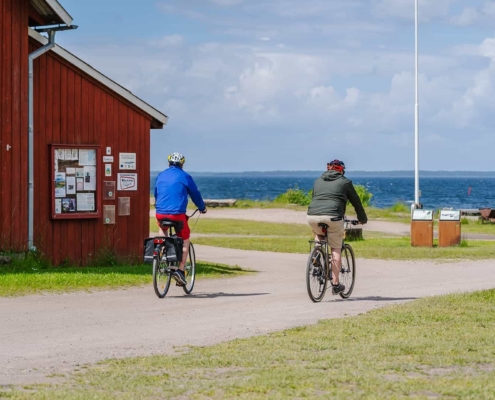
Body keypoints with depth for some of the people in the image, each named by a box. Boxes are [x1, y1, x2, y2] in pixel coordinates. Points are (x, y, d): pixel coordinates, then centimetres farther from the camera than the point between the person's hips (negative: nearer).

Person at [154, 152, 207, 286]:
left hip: (160, 214, 4)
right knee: (185, 240, 10)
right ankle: (180, 270, -3)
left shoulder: (161, 176, 14)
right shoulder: (184, 176, 3)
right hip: (177, 214, -4)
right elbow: (195, 194, 13)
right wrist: (202, 207, 30)